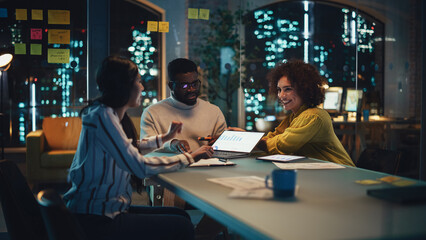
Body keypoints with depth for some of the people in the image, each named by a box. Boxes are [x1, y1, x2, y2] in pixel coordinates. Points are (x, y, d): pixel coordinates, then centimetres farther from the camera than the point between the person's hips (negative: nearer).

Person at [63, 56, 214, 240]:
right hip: (95, 219, -10)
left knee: (180, 215, 10)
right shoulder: (102, 116, -19)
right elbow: (140, 167, -23)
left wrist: (164, 137, 36)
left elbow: (128, 149, 32)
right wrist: (191, 157, -15)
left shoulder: (111, 114, 11)